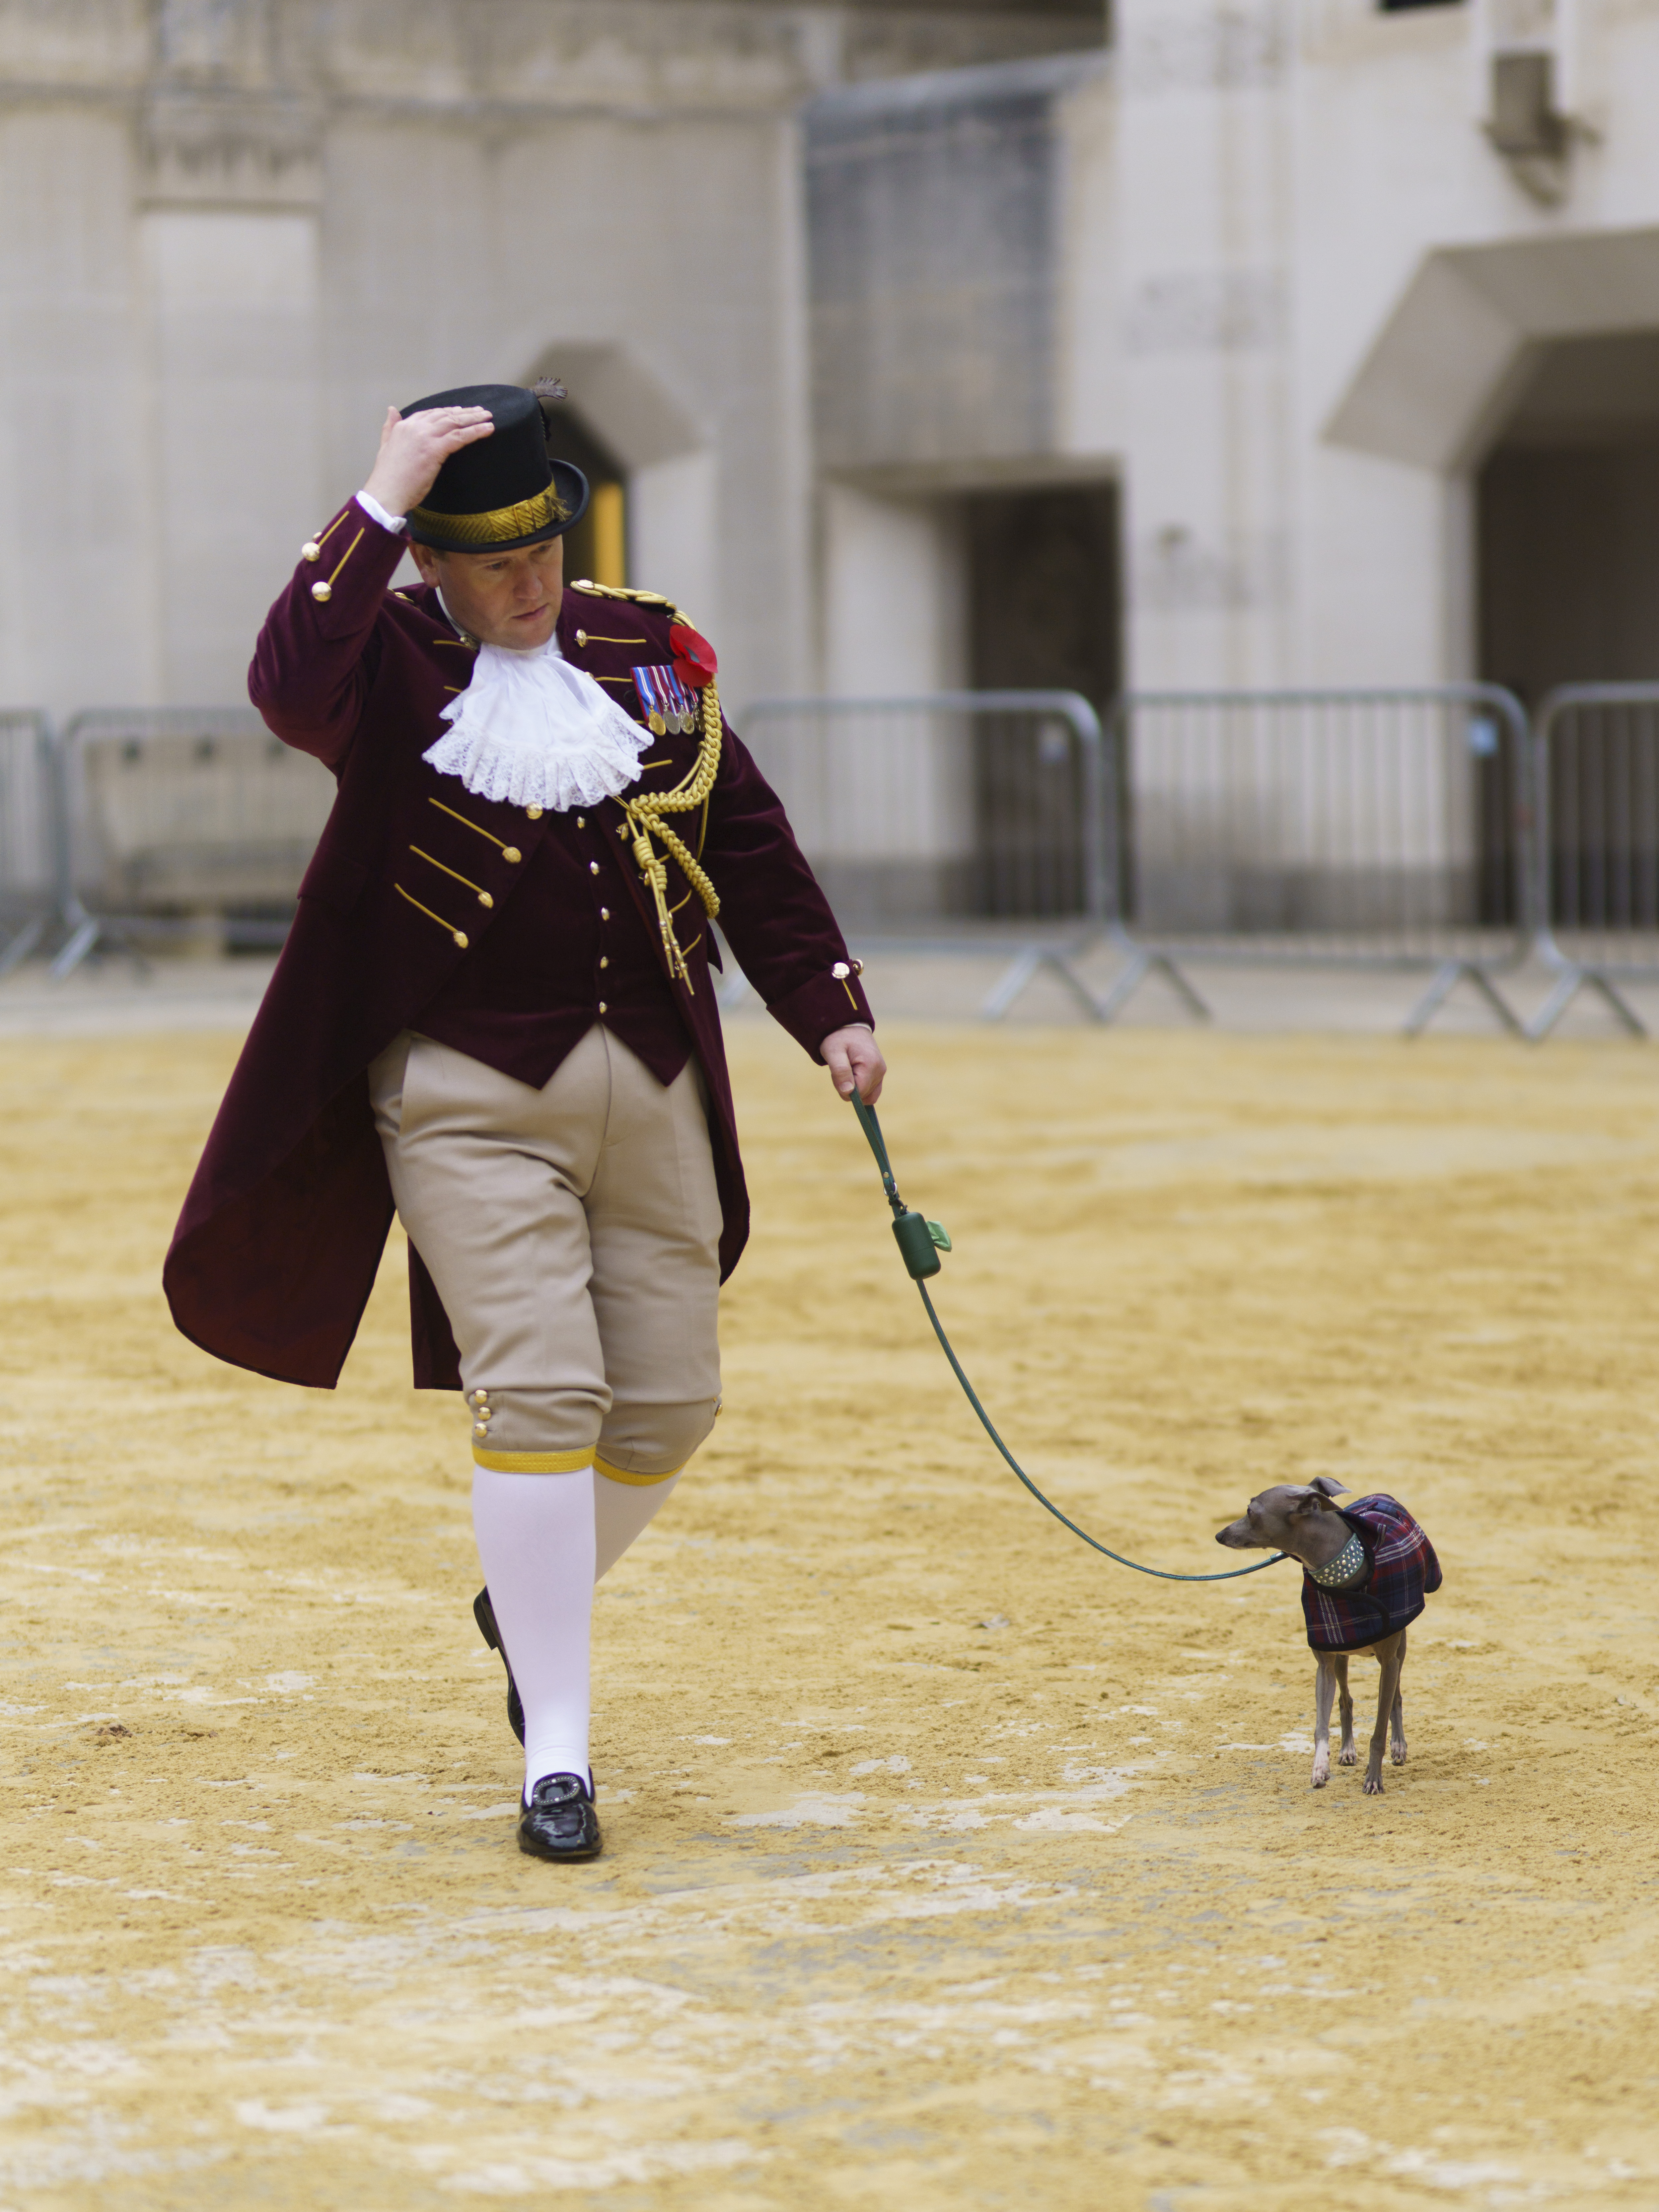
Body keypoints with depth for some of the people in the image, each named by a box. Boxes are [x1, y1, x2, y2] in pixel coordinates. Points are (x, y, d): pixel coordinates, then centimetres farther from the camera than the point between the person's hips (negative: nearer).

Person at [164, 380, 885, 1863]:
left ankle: (537, 1602, 37)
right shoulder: (391, 661, -3)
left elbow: (751, 844, 15)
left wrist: (831, 1009, 8)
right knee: (541, 1394, -13)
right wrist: (381, 503, -25)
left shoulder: (649, 649, 10)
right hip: (472, 1089, -5)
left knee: (670, 1404, 7)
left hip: (654, 1087, 5)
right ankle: (557, 1752, -4)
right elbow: (290, 687, -28)